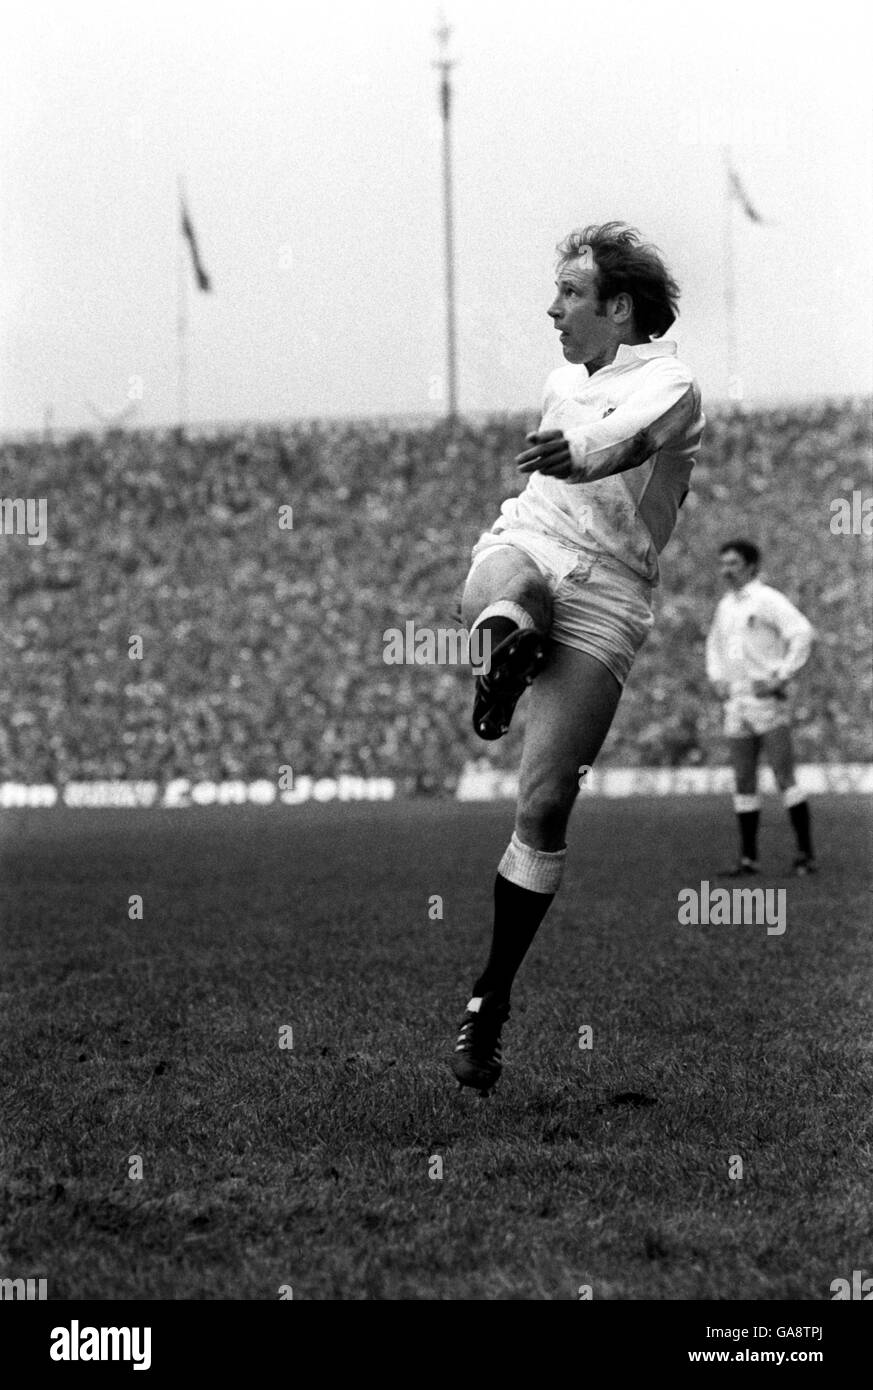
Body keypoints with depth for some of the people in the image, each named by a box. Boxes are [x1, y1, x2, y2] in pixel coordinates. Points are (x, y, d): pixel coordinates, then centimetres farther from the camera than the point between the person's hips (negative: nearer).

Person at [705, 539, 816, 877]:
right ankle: (748, 857, 9)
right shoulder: (725, 606, 16)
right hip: (736, 705, 7)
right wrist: (716, 678, 17)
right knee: (743, 783, 5)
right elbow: (715, 644, 34)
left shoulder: (768, 600, -7)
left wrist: (780, 677, -18)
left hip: (768, 701, -7)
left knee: (784, 777, -9)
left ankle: (806, 853, -7)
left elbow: (802, 633, -18)